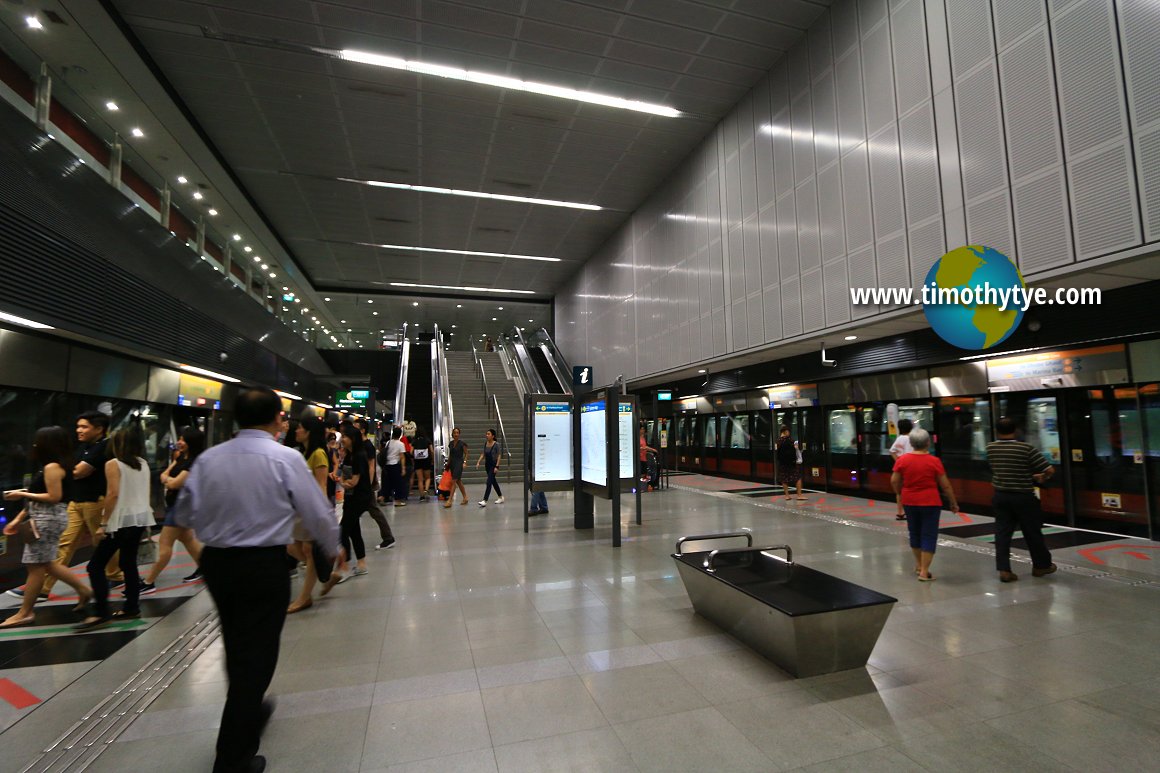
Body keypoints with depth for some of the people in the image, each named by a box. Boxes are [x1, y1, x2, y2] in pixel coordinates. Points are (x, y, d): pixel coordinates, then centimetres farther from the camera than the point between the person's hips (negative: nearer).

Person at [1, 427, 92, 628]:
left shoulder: (52, 467, -16)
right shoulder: (50, 466, 14)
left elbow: (54, 497, -21)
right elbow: (40, 498, 18)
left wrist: (22, 494, -14)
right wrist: (18, 519, 17)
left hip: (48, 519, -10)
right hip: (45, 519, 10)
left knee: (35, 565, 0)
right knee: (46, 563, 16)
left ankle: (25, 613, 10)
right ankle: (83, 590, 20)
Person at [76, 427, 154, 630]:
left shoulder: (113, 464, -9)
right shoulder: (143, 464, 10)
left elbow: (113, 494, -15)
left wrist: (103, 524, -12)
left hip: (122, 520, -7)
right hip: (141, 518, 7)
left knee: (96, 565, 1)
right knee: (129, 562, 14)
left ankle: (100, 613, -2)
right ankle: (132, 608, 17)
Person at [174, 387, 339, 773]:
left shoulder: (208, 458, -1)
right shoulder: (286, 458, -15)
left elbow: (185, 514, 6)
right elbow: (318, 514, -11)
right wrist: (333, 546, 7)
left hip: (216, 562, 6)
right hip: (264, 566, -6)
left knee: (236, 645, 25)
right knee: (256, 653, 8)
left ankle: (248, 710, 48)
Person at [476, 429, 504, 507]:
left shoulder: (496, 444, -15)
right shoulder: (485, 443, 3)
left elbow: (498, 456, -14)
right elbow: (483, 454, 9)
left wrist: (497, 466, -19)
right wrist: (478, 462, -1)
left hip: (493, 465, -7)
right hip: (487, 465, 7)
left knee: (489, 482, -12)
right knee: (493, 481, 15)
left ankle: (484, 501, -14)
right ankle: (501, 497, 29)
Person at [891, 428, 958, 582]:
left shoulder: (902, 459, -5)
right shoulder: (934, 461, -11)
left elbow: (894, 481, -1)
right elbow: (945, 485, -5)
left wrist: (901, 494, 16)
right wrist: (953, 503, 8)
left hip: (910, 501, 3)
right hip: (930, 502, -3)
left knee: (915, 532, 19)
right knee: (929, 535, 4)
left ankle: (919, 565, 33)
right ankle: (924, 572, 2)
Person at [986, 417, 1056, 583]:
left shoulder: (990, 448, -2)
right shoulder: (1027, 448, -13)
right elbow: (1050, 470, -13)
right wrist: (1042, 478, 11)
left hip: (1001, 496, 2)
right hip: (1023, 497, -2)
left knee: (1002, 533, 4)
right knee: (1032, 532, 15)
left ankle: (1004, 570, 0)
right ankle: (1041, 565, 32)